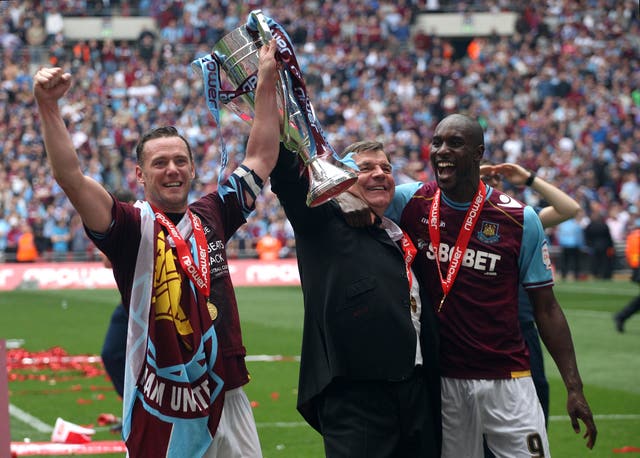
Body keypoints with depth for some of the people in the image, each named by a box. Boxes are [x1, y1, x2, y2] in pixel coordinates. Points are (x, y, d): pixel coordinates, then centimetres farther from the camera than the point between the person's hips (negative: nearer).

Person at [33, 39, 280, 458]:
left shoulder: (211, 216, 12)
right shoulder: (131, 226, -4)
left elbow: (261, 159, 19)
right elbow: (71, 179, -18)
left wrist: (267, 83, 17)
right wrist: (49, 106, -27)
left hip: (228, 397, 5)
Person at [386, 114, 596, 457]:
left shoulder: (519, 220, -3)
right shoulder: (410, 203, 1)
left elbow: (545, 308, 1)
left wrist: (574, 388, -3)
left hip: (506, 380, -1)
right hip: (442, 380, 1)